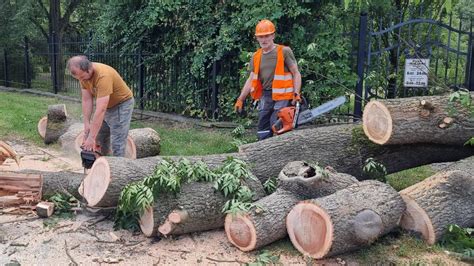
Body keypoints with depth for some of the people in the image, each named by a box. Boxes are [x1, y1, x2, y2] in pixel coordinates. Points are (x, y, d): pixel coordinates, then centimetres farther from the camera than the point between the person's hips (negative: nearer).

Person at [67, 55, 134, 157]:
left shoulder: (103, 75, -36)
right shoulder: (83, 74, -13)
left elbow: (101, 109, -38)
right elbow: (86, 100, -8)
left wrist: (91, 138, -38)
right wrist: (87, 125, -14)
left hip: (121, 104, -8)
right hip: (105, 106, 8)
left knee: (117, 144, -11)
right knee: (99, 141, 11)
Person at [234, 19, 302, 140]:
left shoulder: (284, 51, -5)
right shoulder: (256, 56, 10)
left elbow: (296, 73, -4)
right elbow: (251, 79, 13)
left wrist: (296, 94, -16)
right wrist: (240, 99, 9)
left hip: (281, 96, -6)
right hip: (264, 96, 6)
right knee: (262, 133, 7)